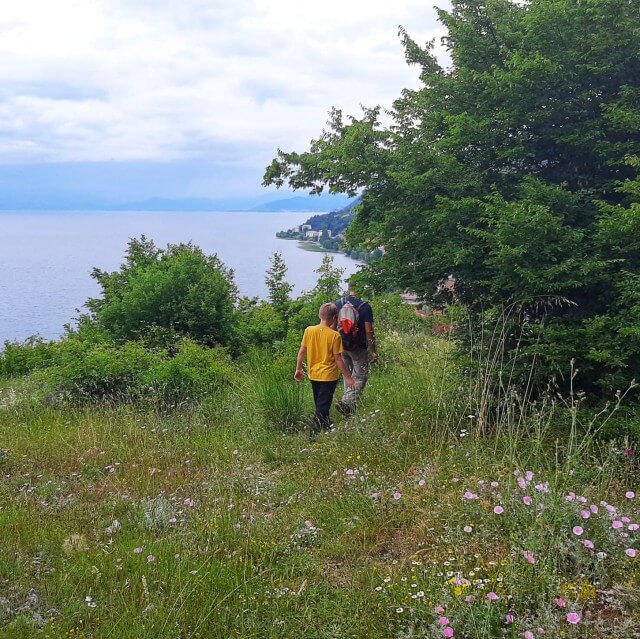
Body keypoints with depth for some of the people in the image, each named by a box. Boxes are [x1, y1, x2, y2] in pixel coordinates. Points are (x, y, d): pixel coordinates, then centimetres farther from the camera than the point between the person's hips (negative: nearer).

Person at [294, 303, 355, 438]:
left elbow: (302, 351, 0)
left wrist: (298, 369, 13)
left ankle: (327, 426, 38)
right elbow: (338, 359, -14)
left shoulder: (309, 330, -5)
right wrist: (348, 377, -5)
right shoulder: (335, 335, -16)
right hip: (329, 376, -5)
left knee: (320, 404, 22)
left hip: (313, 374, 5)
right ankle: (315, 434, -8)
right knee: (323, 406, 0)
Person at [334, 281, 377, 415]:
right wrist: (373, 351, -8)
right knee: (360, 376, 3)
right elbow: (369, 331, -14)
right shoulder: (365, 307, -12)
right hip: (358, 347, -5)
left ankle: (349, 402, 26)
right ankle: (346, 402, -13)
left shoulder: (337, 305, 1)